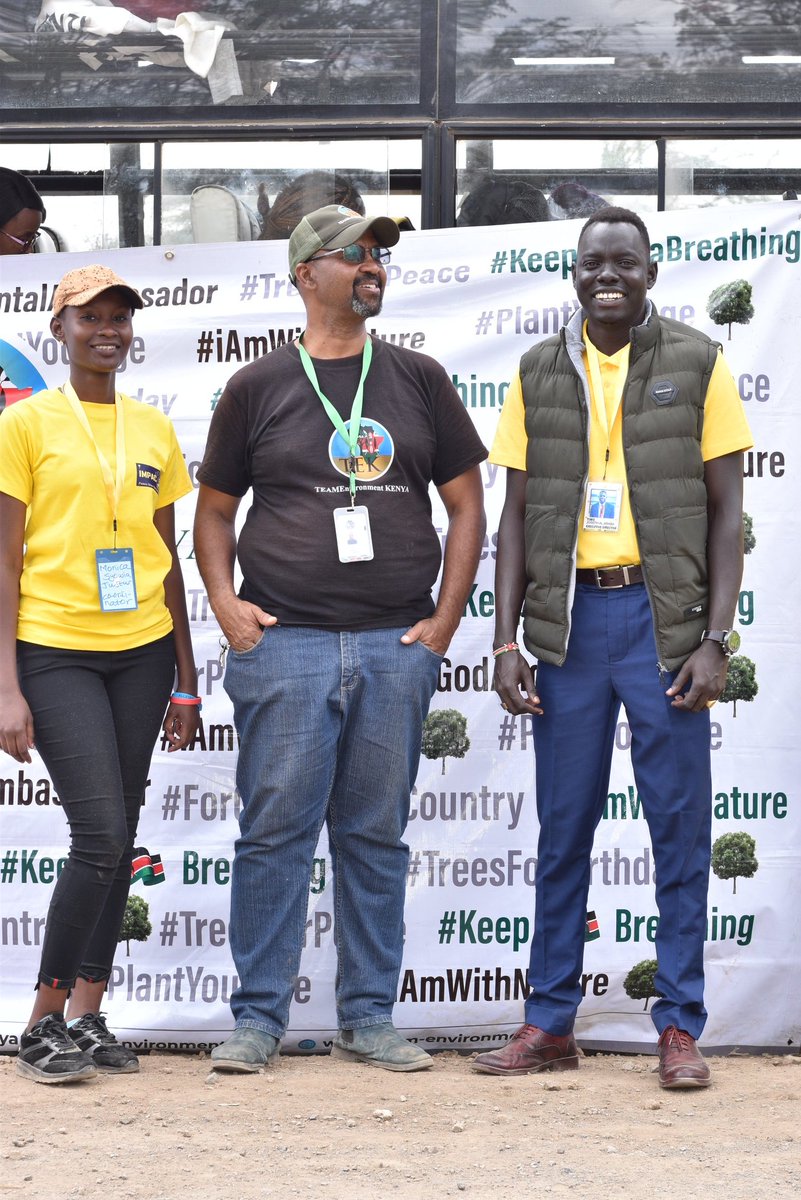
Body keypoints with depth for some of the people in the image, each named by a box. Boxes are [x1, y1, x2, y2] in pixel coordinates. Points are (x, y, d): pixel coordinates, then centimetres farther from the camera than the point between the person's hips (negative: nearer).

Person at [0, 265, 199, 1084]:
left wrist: (186, 679, 15)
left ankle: (86, 1018, 14)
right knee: (100, 834, -13)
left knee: (118, 841, 6)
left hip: (141, 649, 5)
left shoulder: (154, 431, 12)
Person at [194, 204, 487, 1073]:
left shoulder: (418, 380, 11)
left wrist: (444, 618, 5)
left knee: (377, 837, 6)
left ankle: (369, 1018, 14)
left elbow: (465, 504, 14)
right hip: (285, 643, -2)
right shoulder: (258, 387, 7)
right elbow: (215, 509, 12)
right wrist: (224, 601, -3)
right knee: (275, 831, -2)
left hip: (395, 646, 2)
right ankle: (258, 1018, 5)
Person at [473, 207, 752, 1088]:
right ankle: (550, 1024, 15)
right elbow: (516, 515, 10)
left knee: (680, 825, 0)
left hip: (664, 615, -2)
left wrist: (715, 639, -8)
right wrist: (507, 641, 2)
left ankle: (680, 1027, 7)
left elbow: (725, 510, 0)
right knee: (563, 826, 8)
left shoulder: (697, 364, 1)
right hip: (570, 614, 2)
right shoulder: (540, 373, 8)